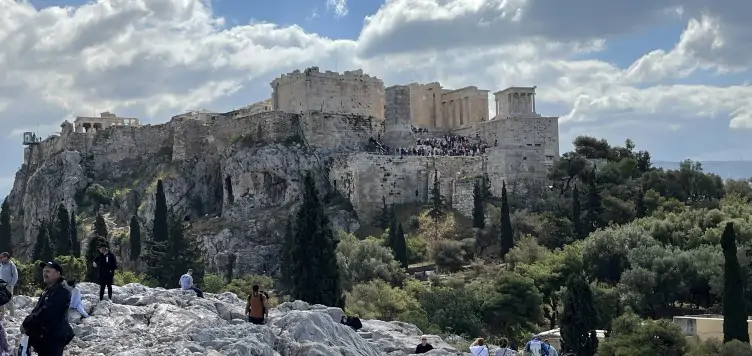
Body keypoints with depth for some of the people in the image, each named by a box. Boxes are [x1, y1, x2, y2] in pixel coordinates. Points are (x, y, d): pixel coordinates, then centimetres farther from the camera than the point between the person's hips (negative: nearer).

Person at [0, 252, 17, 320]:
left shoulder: (11, 265, -5)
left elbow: (15, 277, -6)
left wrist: (10, 284, -13)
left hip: (8, 286, -5)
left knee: (9, 301, -4)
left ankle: (11, 316, 1)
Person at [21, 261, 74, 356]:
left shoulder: (61, 291, -20)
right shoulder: (49, 289, 16)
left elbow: (45, 312, -26)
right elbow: (37, 310, 19)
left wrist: (26, 324, -18)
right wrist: (27, 322, 4)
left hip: (53, 338, -11)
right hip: (45, 336, 11)